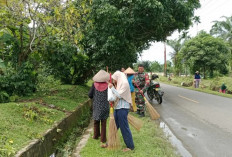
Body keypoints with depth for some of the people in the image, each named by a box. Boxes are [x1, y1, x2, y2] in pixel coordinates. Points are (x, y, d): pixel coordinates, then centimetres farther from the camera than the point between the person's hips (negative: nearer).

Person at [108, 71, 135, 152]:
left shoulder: (125, 83, -14)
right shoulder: (119, 84, 13)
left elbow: (119, 95, -19)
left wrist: (112, 88, -15)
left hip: (123, 108, -9)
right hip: (117, 107, 9)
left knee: (124, 127, 1)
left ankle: (130, 146, 15)